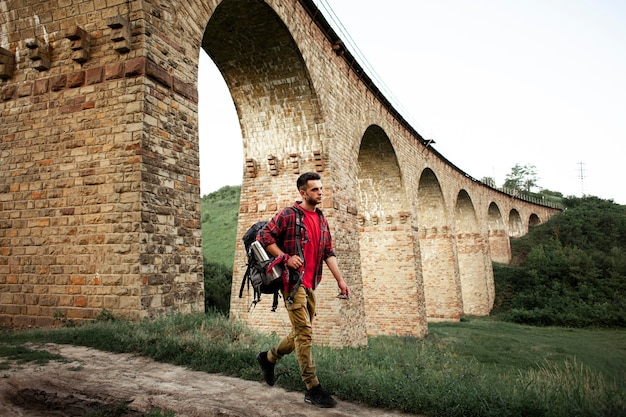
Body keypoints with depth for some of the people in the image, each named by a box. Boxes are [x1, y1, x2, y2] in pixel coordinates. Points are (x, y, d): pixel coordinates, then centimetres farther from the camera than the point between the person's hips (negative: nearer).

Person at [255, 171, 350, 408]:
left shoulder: (322, 220, 14)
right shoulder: (288, 215, -6)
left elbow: (328, 253, 13)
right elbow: (263, 237, -9)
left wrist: (340, 280, 5)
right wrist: (286, 257, -17)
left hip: (310, 285, 8)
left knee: (300, 333, 15)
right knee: (304, 332, -9)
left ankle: (269, 358, 37)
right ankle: (313, 389, -1)